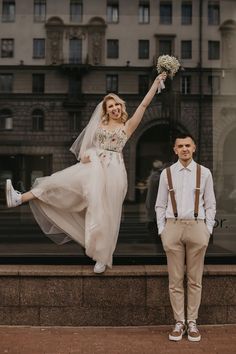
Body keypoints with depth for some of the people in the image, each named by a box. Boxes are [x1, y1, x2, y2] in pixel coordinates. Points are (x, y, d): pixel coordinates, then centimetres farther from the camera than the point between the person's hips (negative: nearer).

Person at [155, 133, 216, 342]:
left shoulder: (204, 173, 4)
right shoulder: (167, 173, 5)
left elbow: (210, 204, 7)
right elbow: (160, 205, 7)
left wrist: (208, 230, 0)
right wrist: (162, 230, 1)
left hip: (197, 227, 0)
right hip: (173, 227, 0)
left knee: (195, 279, 6)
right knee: (175, 279, 5)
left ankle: (192, 322, 17)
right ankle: (179, 322, 15)